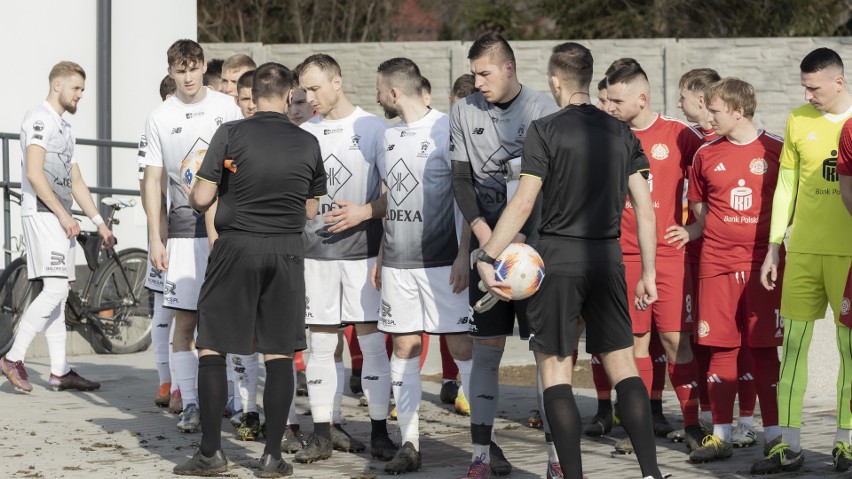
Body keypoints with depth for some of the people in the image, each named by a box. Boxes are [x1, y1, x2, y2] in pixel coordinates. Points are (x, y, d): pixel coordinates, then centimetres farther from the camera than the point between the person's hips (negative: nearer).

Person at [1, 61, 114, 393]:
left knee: (56, 292, 8)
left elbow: (75, 183, 24)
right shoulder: (39, 119, -8)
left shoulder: (65, 128, 22)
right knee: (55, 289, -17)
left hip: (60, 218, 10)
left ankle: (60, 372, 8)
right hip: (42, 213, -10)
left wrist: (99, 222, 17)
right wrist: (64, 216, -18)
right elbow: (34, 174, -18)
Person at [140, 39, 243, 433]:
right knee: (185, 320, -2)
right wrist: (155, 238, 0)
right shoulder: (160, 118, 4)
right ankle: (190, 405, 3)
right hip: (185, 228, 0)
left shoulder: (227, 107, 5)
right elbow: (153, 180, 6)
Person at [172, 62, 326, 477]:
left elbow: (201, 199, -7)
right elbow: (311, 209, 11)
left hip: (235, 247, -2)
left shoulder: (231, 134, -7)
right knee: (279, 354, 6)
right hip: (286, 251, 2)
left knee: (212, 348, 6)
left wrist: (191, 194, 15)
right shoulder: (307, 143, 2)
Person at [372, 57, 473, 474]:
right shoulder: (388, 135, 13)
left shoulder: (446, 129, -7)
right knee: (404, 348, 5)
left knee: (461, 346, -6)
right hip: (398, 263, 6)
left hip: (442, 262, -6)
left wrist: (464, 255, -14)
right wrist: (381, 255, 16)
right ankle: (409, 444, 9)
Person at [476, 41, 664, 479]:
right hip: (608, 256, 4)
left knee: (554, 368, 2)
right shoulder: (621, 133, 8)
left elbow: (523, 202, -12)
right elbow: (644, 207, 6)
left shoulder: (546, 130, -6)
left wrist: (485, 257, -8)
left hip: (558, 258, -4)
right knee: (622, 364, 9)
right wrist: (648, 272, 12)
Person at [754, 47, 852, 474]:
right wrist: (773, 248, 9)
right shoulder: (798, 121, 8)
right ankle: (788, 444, 4)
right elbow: (786, 188, 13)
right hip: (804, 248, 3)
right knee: (793, 342, 0)